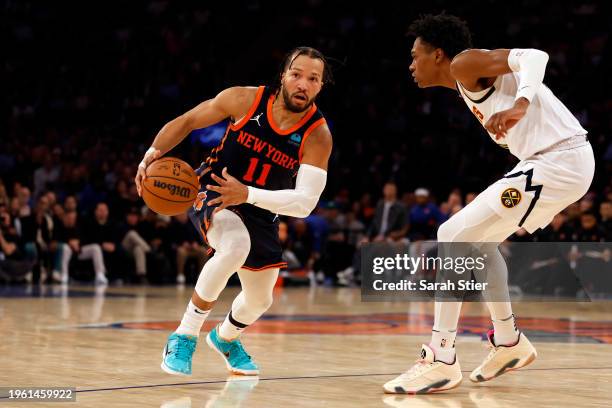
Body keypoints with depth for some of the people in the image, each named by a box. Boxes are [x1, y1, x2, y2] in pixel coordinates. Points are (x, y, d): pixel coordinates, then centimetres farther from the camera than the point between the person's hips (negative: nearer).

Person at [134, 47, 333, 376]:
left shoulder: (318, 135, -20)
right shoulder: (245, 100, -19)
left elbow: (304, 203, -27)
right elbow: (188, 121, -6)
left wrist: (247, 194, -38)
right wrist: (154, 152, -23)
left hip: (260, 211, 4)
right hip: (211, 192, -4)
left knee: (260, 300, 17)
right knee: (236, 246, -37)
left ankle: (225, 337, 54)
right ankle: (184, 337, -22)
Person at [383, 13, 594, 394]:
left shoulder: (464, 63, -5)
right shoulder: (473, 80, 22)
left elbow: (534, 56, -19)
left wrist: (519, 105, -35)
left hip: (556, 161, -10)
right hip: (568, 160, 10)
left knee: (453, 236, -10)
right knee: (478, 239, 25)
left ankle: (441, 360, -8)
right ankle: (508, 342, 31)